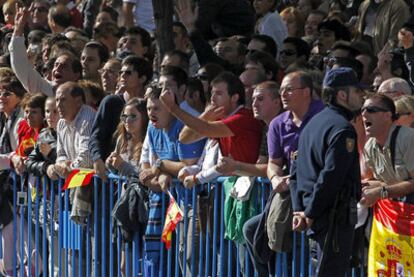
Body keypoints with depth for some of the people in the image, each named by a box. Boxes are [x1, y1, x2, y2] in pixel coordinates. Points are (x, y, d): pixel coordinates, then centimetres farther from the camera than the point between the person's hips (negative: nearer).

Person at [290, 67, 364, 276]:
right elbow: (331, 176, -22)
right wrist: (310, 214, -16)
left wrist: (299, 210, 11)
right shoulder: (342, 128, -14)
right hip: (336, 212, -10)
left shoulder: (313, 123, 16)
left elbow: (296, 171, 17)